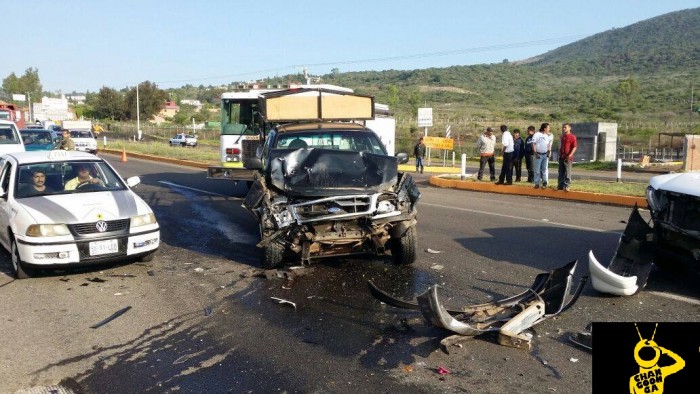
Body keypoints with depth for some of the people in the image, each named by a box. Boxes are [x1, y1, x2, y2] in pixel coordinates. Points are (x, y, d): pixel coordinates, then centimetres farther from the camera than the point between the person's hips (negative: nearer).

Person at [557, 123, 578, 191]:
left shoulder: (572, 137, -7)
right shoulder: (562, 137, 14)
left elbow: (574, 147, -12)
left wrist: (570, 155, -21)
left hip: (568, 157, -7)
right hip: (561, 157, 7)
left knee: (568, 172, -2)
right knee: (561, 172, 9)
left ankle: (566, 186, 1)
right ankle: (560, 185, 15)